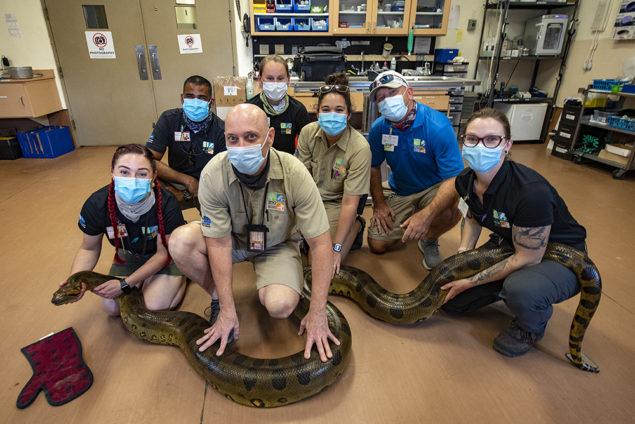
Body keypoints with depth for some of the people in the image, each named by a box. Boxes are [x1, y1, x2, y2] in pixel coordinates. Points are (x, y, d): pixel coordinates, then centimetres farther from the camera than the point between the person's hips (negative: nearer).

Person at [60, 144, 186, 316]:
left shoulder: (166, 204, -33)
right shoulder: (96, 204, -23)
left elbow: (163, 253, -21)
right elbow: (89, 248, -5)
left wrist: (125, 283, -23)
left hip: (164, 255, -4)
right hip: (129, 256, 4)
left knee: (155, 306, -18)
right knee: (112, 307, -3)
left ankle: (180, 277, 11)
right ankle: (142, 279, 24)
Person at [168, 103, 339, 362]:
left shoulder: (294, 174, -28)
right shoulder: (213, 174, -25)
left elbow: (320, 243, -24)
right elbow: (219, 243, -19)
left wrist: (317, 315, -23)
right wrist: (227, 310, -19)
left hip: (278, 244, -1)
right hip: (234, 239, 2)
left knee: (280, 306, -28)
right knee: (180, 243, -26)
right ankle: (218, 299, 1)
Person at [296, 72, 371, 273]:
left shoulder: (359, 148, -24)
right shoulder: (308, 133, -12)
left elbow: (349, 203, -25)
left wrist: (336, 247, -26)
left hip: (336, 202, -4)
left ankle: (355, 227, 10)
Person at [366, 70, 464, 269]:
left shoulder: (438, 126, -26)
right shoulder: (378, 128, -12)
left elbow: (454, 178, -30)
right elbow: (373, 166, 5)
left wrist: (427, 214, -44)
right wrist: (379, 204, -5)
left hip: (434, 188, -3)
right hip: (398, 191, 3)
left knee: (451, 212, -36)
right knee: (377, 245, -6)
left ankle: (429, 240, 1)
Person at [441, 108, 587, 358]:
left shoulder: (531, 192, -35)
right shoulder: (466, 180, -13)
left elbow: (528, 259, -27)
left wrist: (471, 282, -21)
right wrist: (462, 256, -8)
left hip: (559, 259, -5)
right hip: (508, 245, 6)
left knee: (520, 289, -39)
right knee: (451, 300, 0)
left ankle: (532, 327, -2)